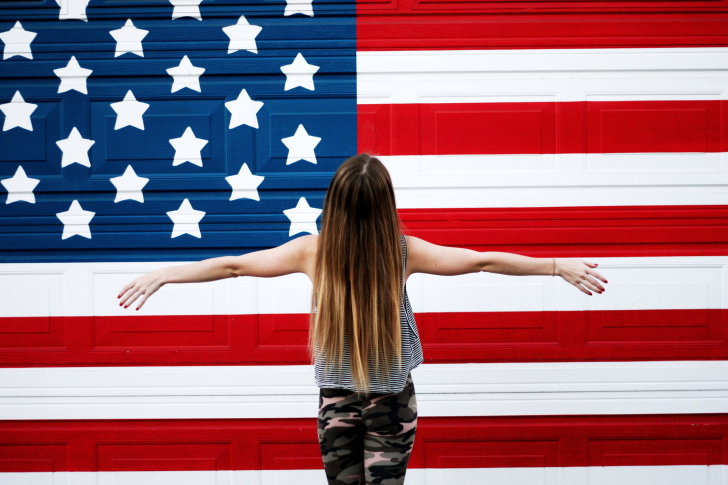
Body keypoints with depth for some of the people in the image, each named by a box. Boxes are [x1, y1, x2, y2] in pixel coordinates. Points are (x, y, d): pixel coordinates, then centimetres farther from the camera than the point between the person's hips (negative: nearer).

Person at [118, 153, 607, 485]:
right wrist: (559, 266, -2)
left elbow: (233, 265, -7)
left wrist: (162, 275, 1)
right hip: (393, 400, 0)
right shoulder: (404, 252, -12)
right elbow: (485, 261, -9)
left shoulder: (313, 252, -12)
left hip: (336, 402, 1)